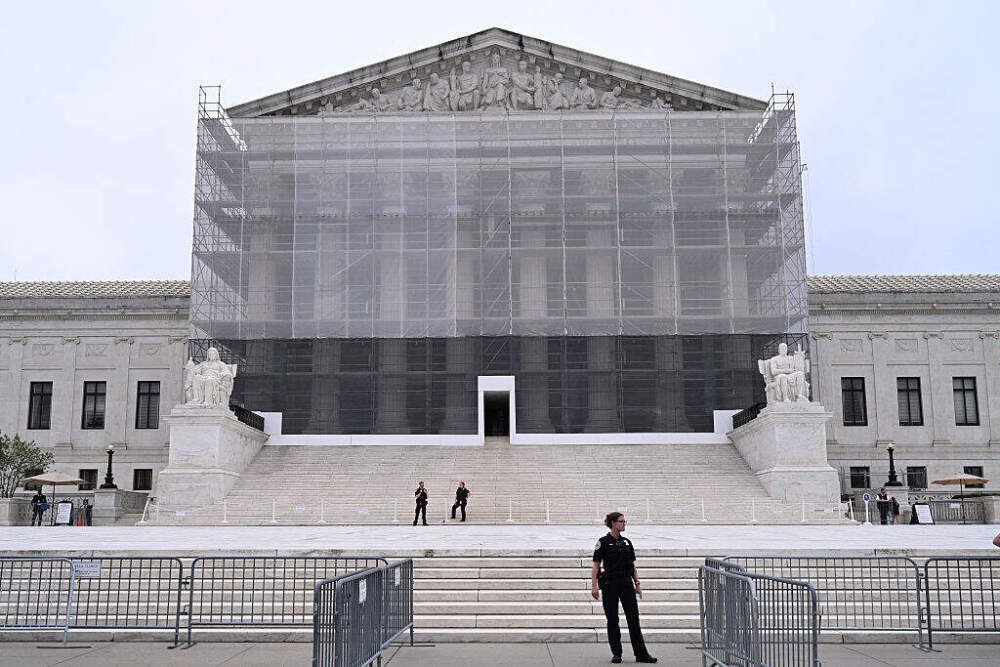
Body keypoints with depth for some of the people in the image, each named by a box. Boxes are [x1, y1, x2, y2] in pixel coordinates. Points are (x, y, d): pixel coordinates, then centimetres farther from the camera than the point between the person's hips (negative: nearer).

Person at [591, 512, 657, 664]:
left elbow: (632, 565, 16)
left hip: (627, 583, 4)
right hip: (610, 584, -4)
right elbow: (596, 566, -6)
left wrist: (637, 584, 10)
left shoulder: (626, 542, 11)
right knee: (612, 620, 3)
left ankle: (641, 654, 2)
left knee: (633, 618, 0)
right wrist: (594, 586, -12)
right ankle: (616, 654, 12)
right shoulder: (603, 542, -4)